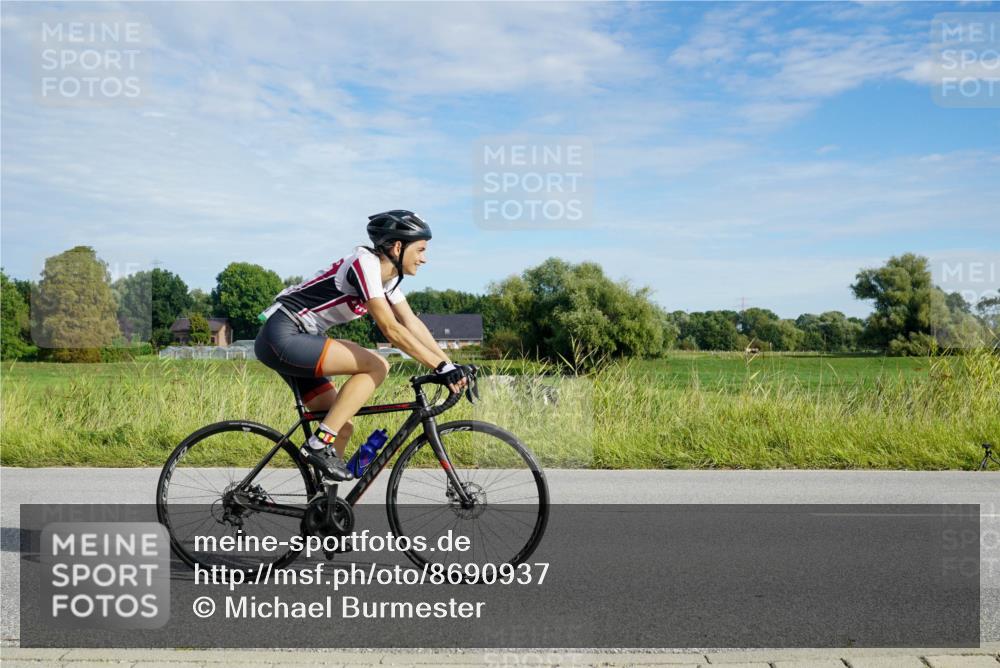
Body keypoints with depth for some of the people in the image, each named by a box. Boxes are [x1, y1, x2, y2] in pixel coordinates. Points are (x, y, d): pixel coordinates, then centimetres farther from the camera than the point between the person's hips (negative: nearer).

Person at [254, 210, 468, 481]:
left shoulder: (388, 275, 9)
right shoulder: (365, 263, -19)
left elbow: (413, 324, 8)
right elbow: (391, 330, -25)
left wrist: (450, 364, 0)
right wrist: (441, 366, -24)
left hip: (295, 341, 10)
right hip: (282, 337, -10)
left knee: (343, 427, 6)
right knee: (376, 365, -20)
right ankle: (320, 443, -16)